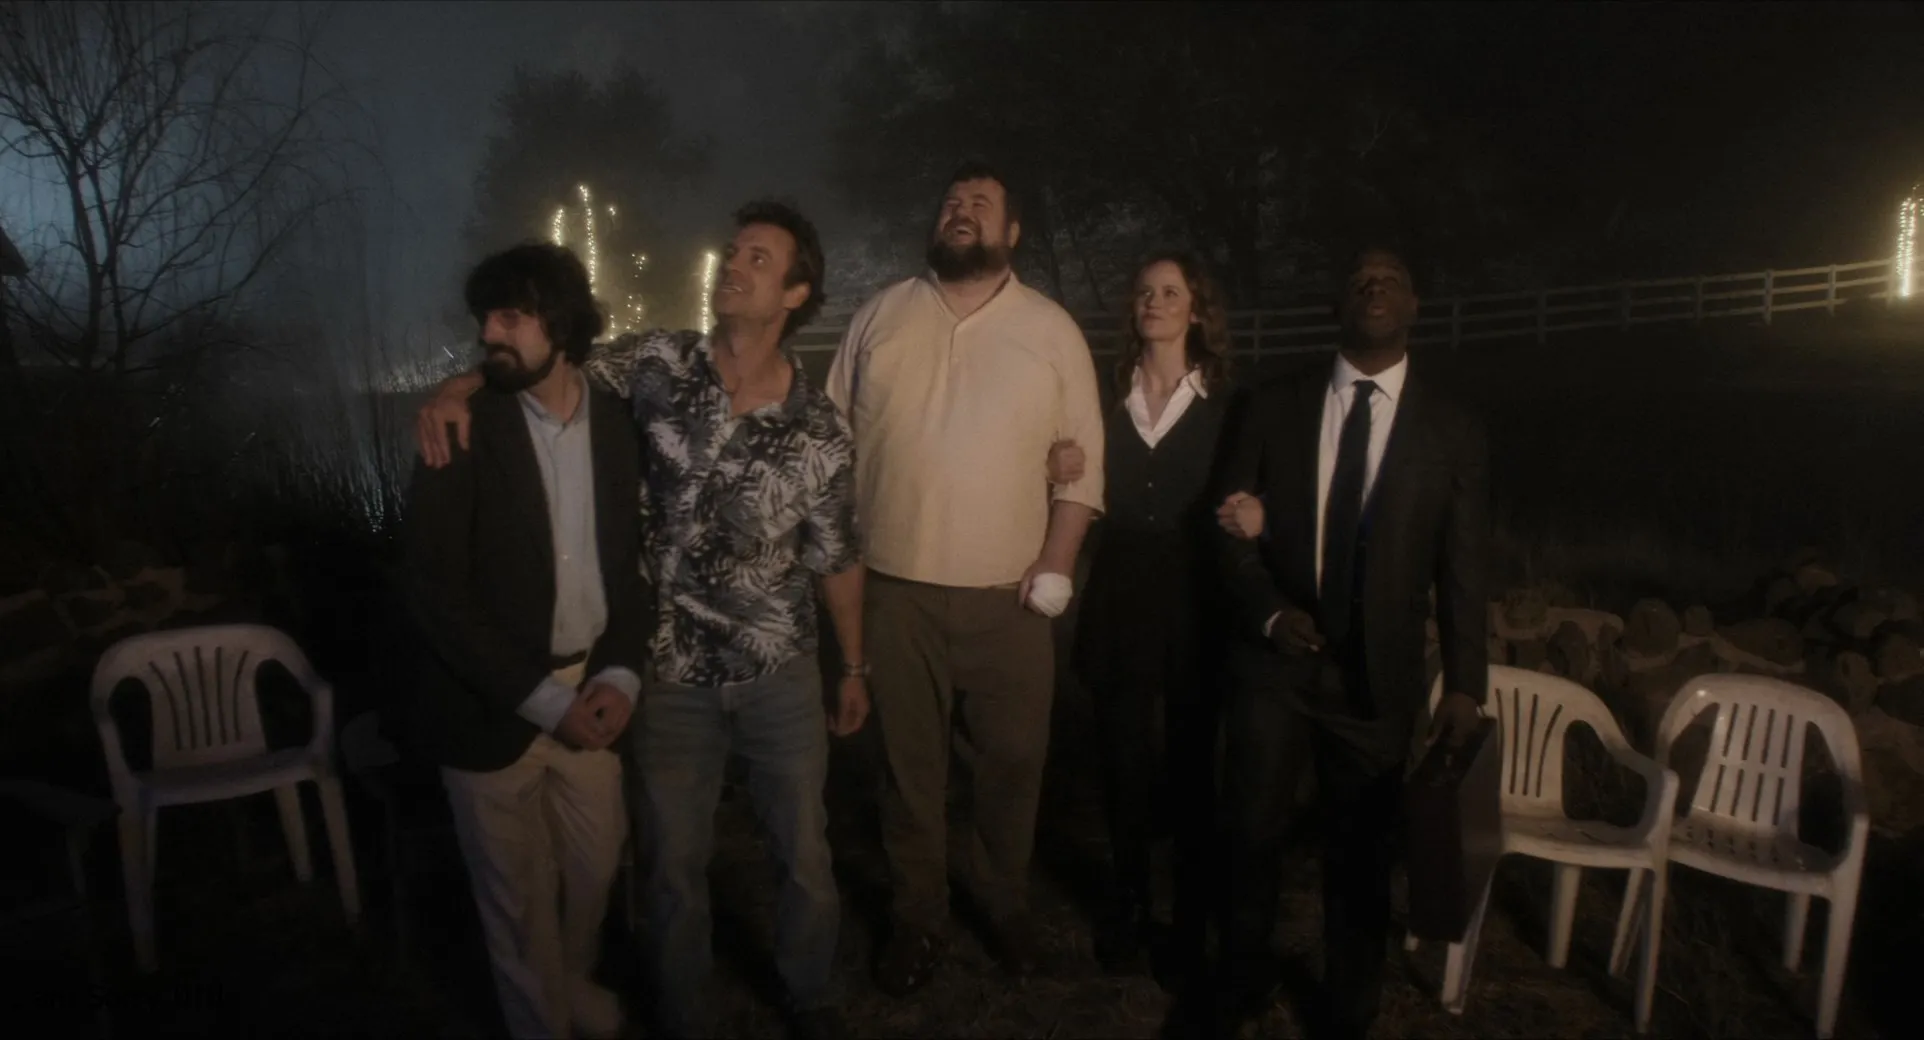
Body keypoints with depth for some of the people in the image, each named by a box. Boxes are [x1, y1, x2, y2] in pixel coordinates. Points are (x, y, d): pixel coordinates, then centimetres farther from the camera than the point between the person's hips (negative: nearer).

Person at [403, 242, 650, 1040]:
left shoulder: (615, 423, -1)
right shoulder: (462, 430, -13)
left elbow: (633, 560, 5)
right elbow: (436, 592, -15)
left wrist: (622, 673, -8)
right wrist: (542, 699, -17)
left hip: (590, 689, 4)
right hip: (492, 706, -3)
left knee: (597, 864, 19)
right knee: (520, 893, 13)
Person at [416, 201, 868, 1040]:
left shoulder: (819, 429, -8)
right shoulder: (657, 365, -9)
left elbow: (836, 559, 2)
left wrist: (854, 668, 10)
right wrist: (458, 390, -22)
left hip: (782, 678, 1)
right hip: (672, 676, 0)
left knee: (806, 857, 15)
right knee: (674, 865, 16)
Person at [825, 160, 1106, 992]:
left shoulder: (1053, 329, 4)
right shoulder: (880, 317, 7)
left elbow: (1083, 457, 2)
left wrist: (1055, 567, -7)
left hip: (1009, 595, 0)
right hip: (894, 588, 1)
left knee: (1012, 761, 10)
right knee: (909, 764, 11)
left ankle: (1003, 903, 34)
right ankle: (916, 918, 29)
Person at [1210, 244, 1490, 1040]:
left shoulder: (1453, 432, 3)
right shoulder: (1275, 408, 4)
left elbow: (1462, 572, 2)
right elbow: (1234, 528, 4)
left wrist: (1465, 682, -1)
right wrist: (1269, 612, -10)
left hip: (1379, 675, 0)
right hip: (1274, 660, 0)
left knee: (1360, 853, 11)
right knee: (1252, 834, 6)